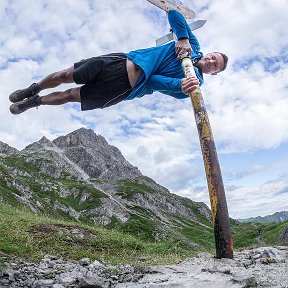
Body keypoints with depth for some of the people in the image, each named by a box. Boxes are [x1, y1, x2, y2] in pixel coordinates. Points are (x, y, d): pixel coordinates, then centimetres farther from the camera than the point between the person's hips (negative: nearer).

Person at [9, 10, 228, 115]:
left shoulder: (195, 82, -3)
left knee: (70, 95, 1)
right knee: (65, 76, 4)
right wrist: (183, 38, -11)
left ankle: (35, 102, 29)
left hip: (126, 88, -3)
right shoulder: (194, 45, 8)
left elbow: (155, 82, -15)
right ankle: (34, 90, 33)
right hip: (122, 61, 3)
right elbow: (173, 14, 4)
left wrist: (182, 85, -33)